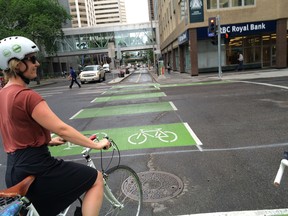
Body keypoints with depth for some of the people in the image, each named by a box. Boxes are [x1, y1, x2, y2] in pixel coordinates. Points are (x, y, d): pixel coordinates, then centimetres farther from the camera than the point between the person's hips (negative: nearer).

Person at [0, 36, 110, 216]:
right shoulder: (27, 96, -21)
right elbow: (62, 129, -23)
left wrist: (48, 141, 22)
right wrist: (96, 145, -13)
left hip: (16, 169, 10)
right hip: (35, 168, -9)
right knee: (96, 178, 4)